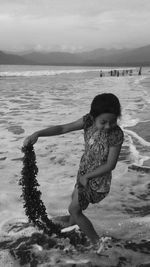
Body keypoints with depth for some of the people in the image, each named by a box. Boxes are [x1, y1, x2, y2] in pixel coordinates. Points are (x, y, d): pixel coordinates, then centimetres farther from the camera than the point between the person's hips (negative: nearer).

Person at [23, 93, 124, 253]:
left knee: (74, 208, 6)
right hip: (84, 170, 6)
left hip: (98, 178, -6)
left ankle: (96, 242, 26)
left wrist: (86, 177, -14)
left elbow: (110, 165, -24)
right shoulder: (89, 120, -18)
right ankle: (73, 220, 62)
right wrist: (37, 134, -26)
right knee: (76, 198, 30)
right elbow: (62, 128, -14)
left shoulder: (116, 134, -30)